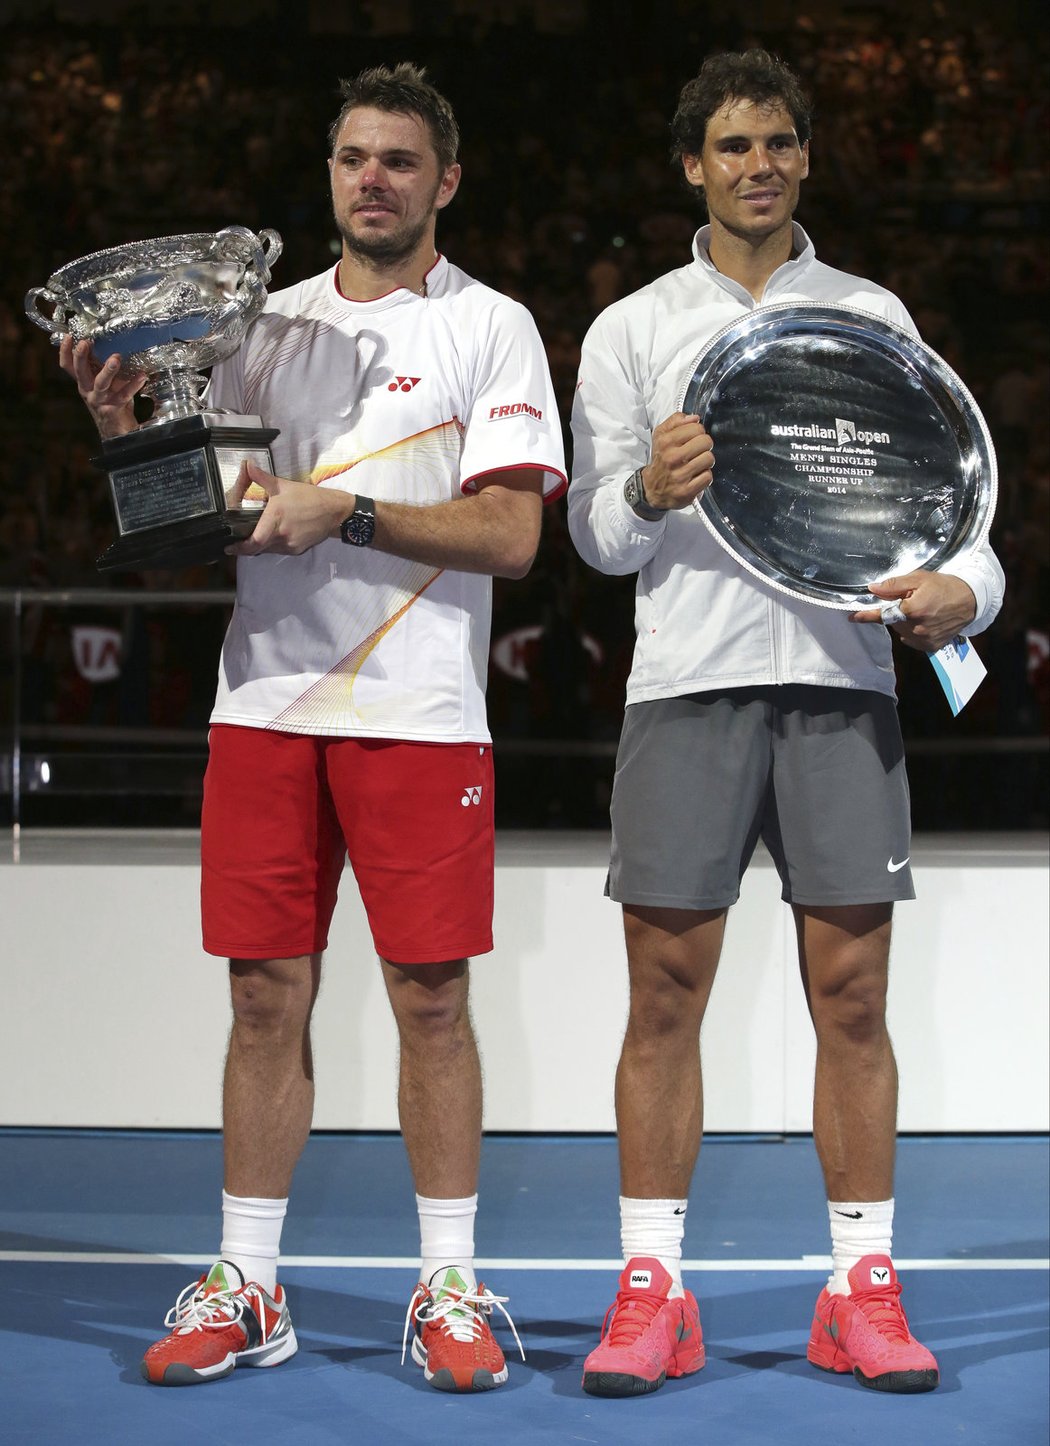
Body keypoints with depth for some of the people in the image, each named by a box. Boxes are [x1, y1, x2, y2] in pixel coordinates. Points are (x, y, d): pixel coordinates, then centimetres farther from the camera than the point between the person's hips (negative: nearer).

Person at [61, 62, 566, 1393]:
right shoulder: (269, 323, 14)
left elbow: (508, 534, -8)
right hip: (264, 705, 3)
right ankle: (245, 1291, 12)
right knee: (266, 996, 5)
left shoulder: (491, 328, 2)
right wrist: (125, 425, -4)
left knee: (430, 999, -1)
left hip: (420, 716, -3)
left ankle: (448, 1288, 10)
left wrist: (345, 512, -17)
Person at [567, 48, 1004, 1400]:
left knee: (851, 995, -1)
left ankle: (862, 1290, 7)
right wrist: (651, 492, -15)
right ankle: (652, 1290, 4)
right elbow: (594, 533, 7)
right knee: (665, 995, -2)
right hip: (687, 682, 0)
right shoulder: (631, 329, 11)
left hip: (843, 683, 1)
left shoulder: (877, 318, 13)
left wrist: (960, 590, -12)